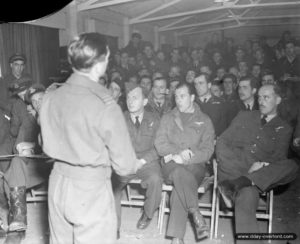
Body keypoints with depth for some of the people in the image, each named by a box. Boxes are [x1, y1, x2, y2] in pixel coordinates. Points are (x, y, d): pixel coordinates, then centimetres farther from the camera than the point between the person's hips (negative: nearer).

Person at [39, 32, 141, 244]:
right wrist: (137, 164, 7)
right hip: (91, 189, -6)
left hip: (58, 184, 6)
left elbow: (48, 146, 10)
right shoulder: (106, 105, -21)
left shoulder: (50, 98, -3)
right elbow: (124, 165, -14)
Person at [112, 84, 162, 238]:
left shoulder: (154, 120, 8)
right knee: (111, 181, -28)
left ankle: (148, 214, -3)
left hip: (148, 162, -1)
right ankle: (114, 225, -13)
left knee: (155, 179, -32)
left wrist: (142, 160, -14)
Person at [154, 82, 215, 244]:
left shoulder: (204, 121, 14)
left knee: (180, 186, -33)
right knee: (179, 172, -36)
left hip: (195, 166, -1)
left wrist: (185, 158, -12)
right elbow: (159, 144, 7)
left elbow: (207, 151, 3)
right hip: (171, 165, 1)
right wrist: (178, 152, -12)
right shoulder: (167, 118, 19)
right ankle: (195, 213, -40)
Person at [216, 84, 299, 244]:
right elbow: (221, 143, 11)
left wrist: (262, 165, -19)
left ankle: (236, 185, -40)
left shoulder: (283, 129, 15)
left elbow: (278, 160, 5)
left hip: (262, 175, 0)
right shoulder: (244, 117, 19)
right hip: (232, 171, 0)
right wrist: (241, 166, -7)